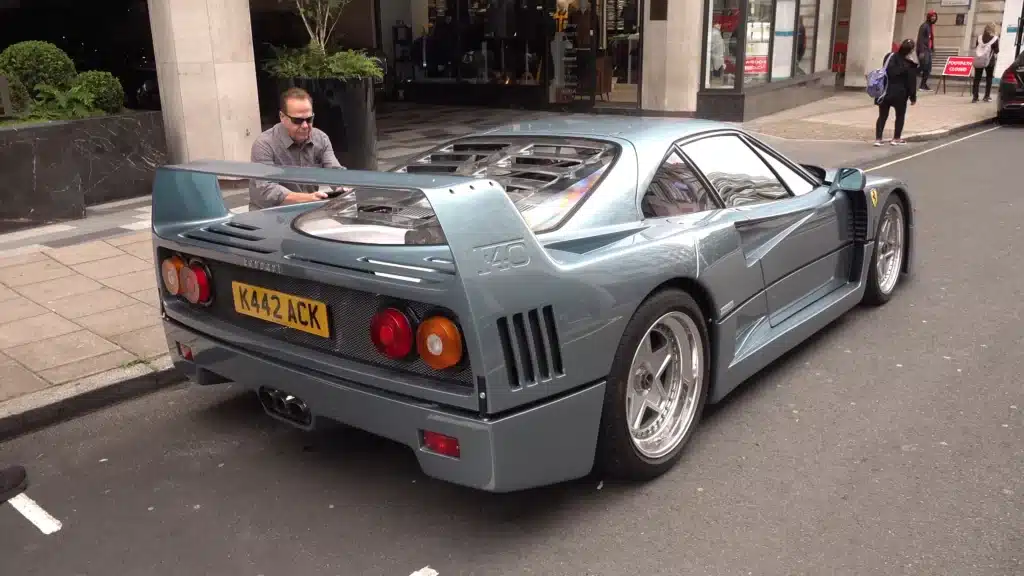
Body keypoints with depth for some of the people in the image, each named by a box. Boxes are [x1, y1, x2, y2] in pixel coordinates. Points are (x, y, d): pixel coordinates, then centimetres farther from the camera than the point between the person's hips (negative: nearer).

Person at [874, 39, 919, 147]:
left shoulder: (889, 57, 0)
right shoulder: (910, 65, -11)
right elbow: (911, 83, -7)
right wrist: (913, 97, 1)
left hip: (885, 92, 3)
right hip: (899, 94, -3)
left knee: (883, 116, 8)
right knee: (900, 116, 15)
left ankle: (878, 139, 1)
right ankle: (896, 138, 16)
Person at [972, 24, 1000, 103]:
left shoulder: (979, 37, 4)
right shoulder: (995, 39, -5)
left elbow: (976, 48, 5)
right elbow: (996, 51, -3)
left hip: (978, 61, 2)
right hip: (989, 61, -2)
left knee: (977, 78, 5)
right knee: (989, 78, 9)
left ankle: (975, 97, -1)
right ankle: (987, 96, 8)